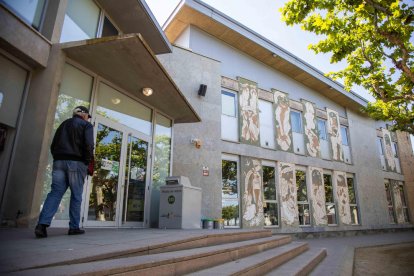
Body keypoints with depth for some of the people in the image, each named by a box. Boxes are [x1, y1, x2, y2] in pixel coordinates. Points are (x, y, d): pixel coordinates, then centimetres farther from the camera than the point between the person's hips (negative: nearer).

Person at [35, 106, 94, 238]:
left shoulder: (64, 124, 24)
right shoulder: (86, 125, 4)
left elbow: (53, 145, 20)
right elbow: (88, 145, -11)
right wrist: (89, 163, -6)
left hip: (59, 161, 5)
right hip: (76, 162, -5)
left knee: (55, 192, 0)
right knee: (76, 196, 1)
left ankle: (42, 224, -14)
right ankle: (74, 227, 3)